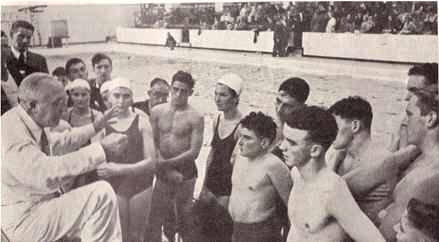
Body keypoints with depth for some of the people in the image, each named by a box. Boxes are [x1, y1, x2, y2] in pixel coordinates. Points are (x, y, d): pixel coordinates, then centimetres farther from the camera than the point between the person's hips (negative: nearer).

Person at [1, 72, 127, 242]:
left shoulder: (35, 121, 3)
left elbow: (57, 143, 24)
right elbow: (47, 174, -38)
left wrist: (95, 127, 21)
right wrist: (101, 149, -36)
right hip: (24, 221, -10)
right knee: (102, 194, -21)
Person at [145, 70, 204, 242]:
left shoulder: (195, 117, -8)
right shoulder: (157, 111, 1)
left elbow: (194, 152, -12)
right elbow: (152, 144, -1)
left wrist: (165, 163, -16)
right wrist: (169, 170, -12)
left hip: (186, 174, -3)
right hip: (163, 172, 3)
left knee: (184, 222, 10)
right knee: (153, 220, 7)